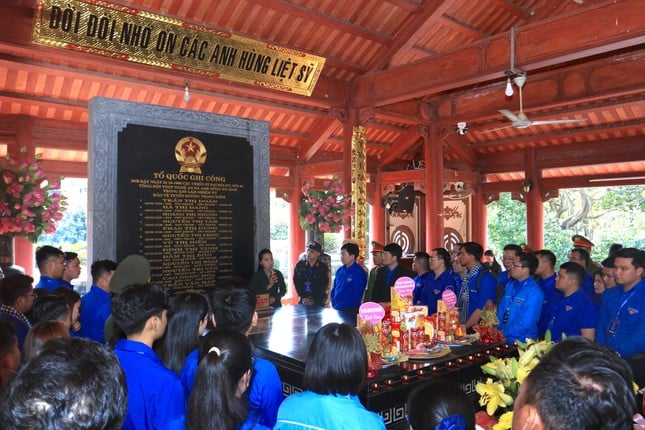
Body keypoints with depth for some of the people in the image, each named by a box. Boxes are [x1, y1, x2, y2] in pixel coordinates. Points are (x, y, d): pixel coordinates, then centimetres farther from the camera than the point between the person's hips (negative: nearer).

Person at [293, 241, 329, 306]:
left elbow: (324, 286, -5)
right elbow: (297, 283, 1)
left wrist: (313, 300, -10)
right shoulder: (299, 265, 0)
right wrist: (303, 298, -8)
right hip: (303, 300, 2)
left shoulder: (323, 267, -4)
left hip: (318, 302, -1)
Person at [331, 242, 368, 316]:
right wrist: (333, 304, 1)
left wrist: (339, 306, -12)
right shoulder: (339, 270, 8)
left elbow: (356, 295, -14)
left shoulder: (359, 272, -12)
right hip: (336, 309, 6)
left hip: (351, 311, -6)